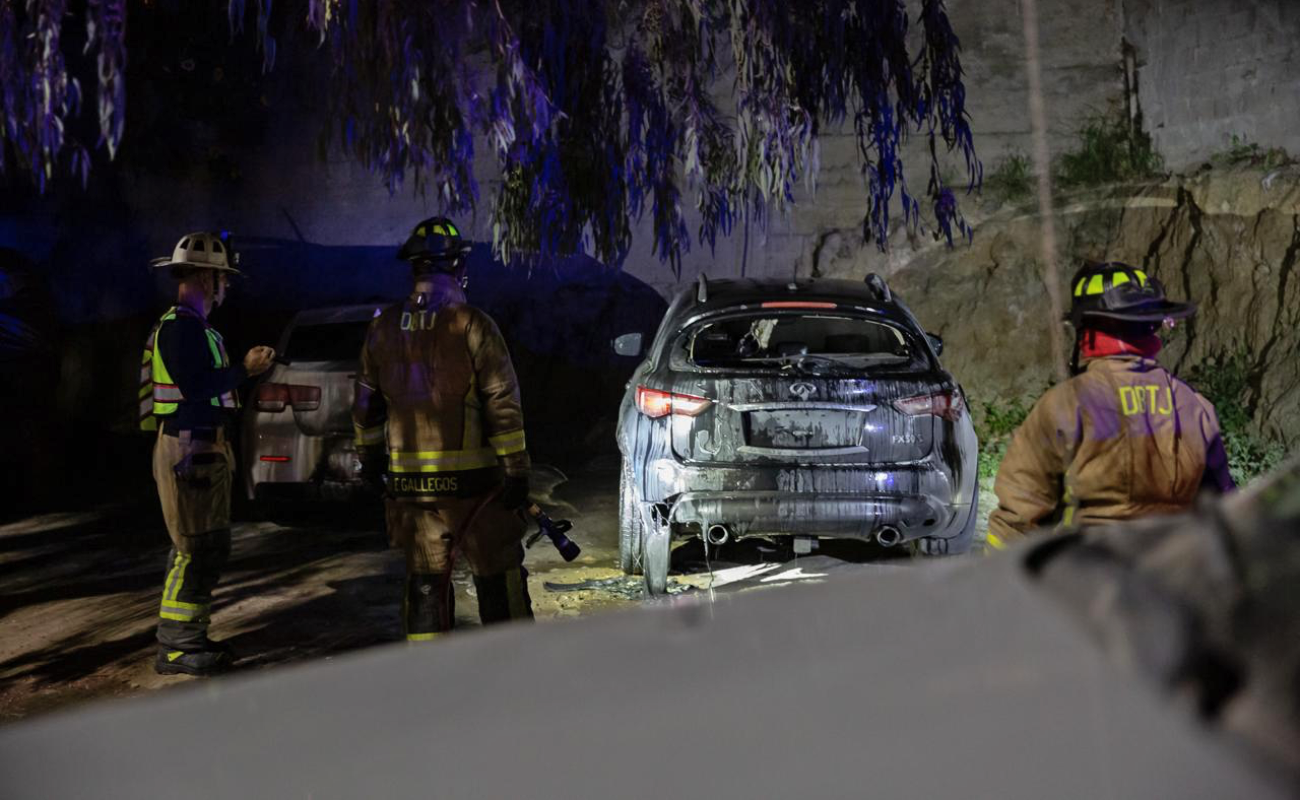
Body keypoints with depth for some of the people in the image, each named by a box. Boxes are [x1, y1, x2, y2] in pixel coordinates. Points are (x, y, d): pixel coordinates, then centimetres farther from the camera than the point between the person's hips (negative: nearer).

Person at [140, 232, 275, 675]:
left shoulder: (191, 326, 19)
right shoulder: (182, 325, -15)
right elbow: (194, 385, -25)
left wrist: (247, 369, 15)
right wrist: (244, 369, -17)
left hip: (205, 451, 11)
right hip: (188, 451, -11)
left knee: (209, 547, 14)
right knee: (197, 549, -8)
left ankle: (191, 638, 21)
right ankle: (174, 646, -4)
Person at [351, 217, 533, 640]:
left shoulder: (383, 328, 5)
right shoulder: (472, 325, -10)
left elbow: (366, 401, 15)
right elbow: (503, 403, -12)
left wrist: (369, 455, 28)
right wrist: (515, 470, -8)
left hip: (409, 480, 4)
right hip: (470, 479, -4)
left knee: (424, 580, 12)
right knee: (498, 578, 5)